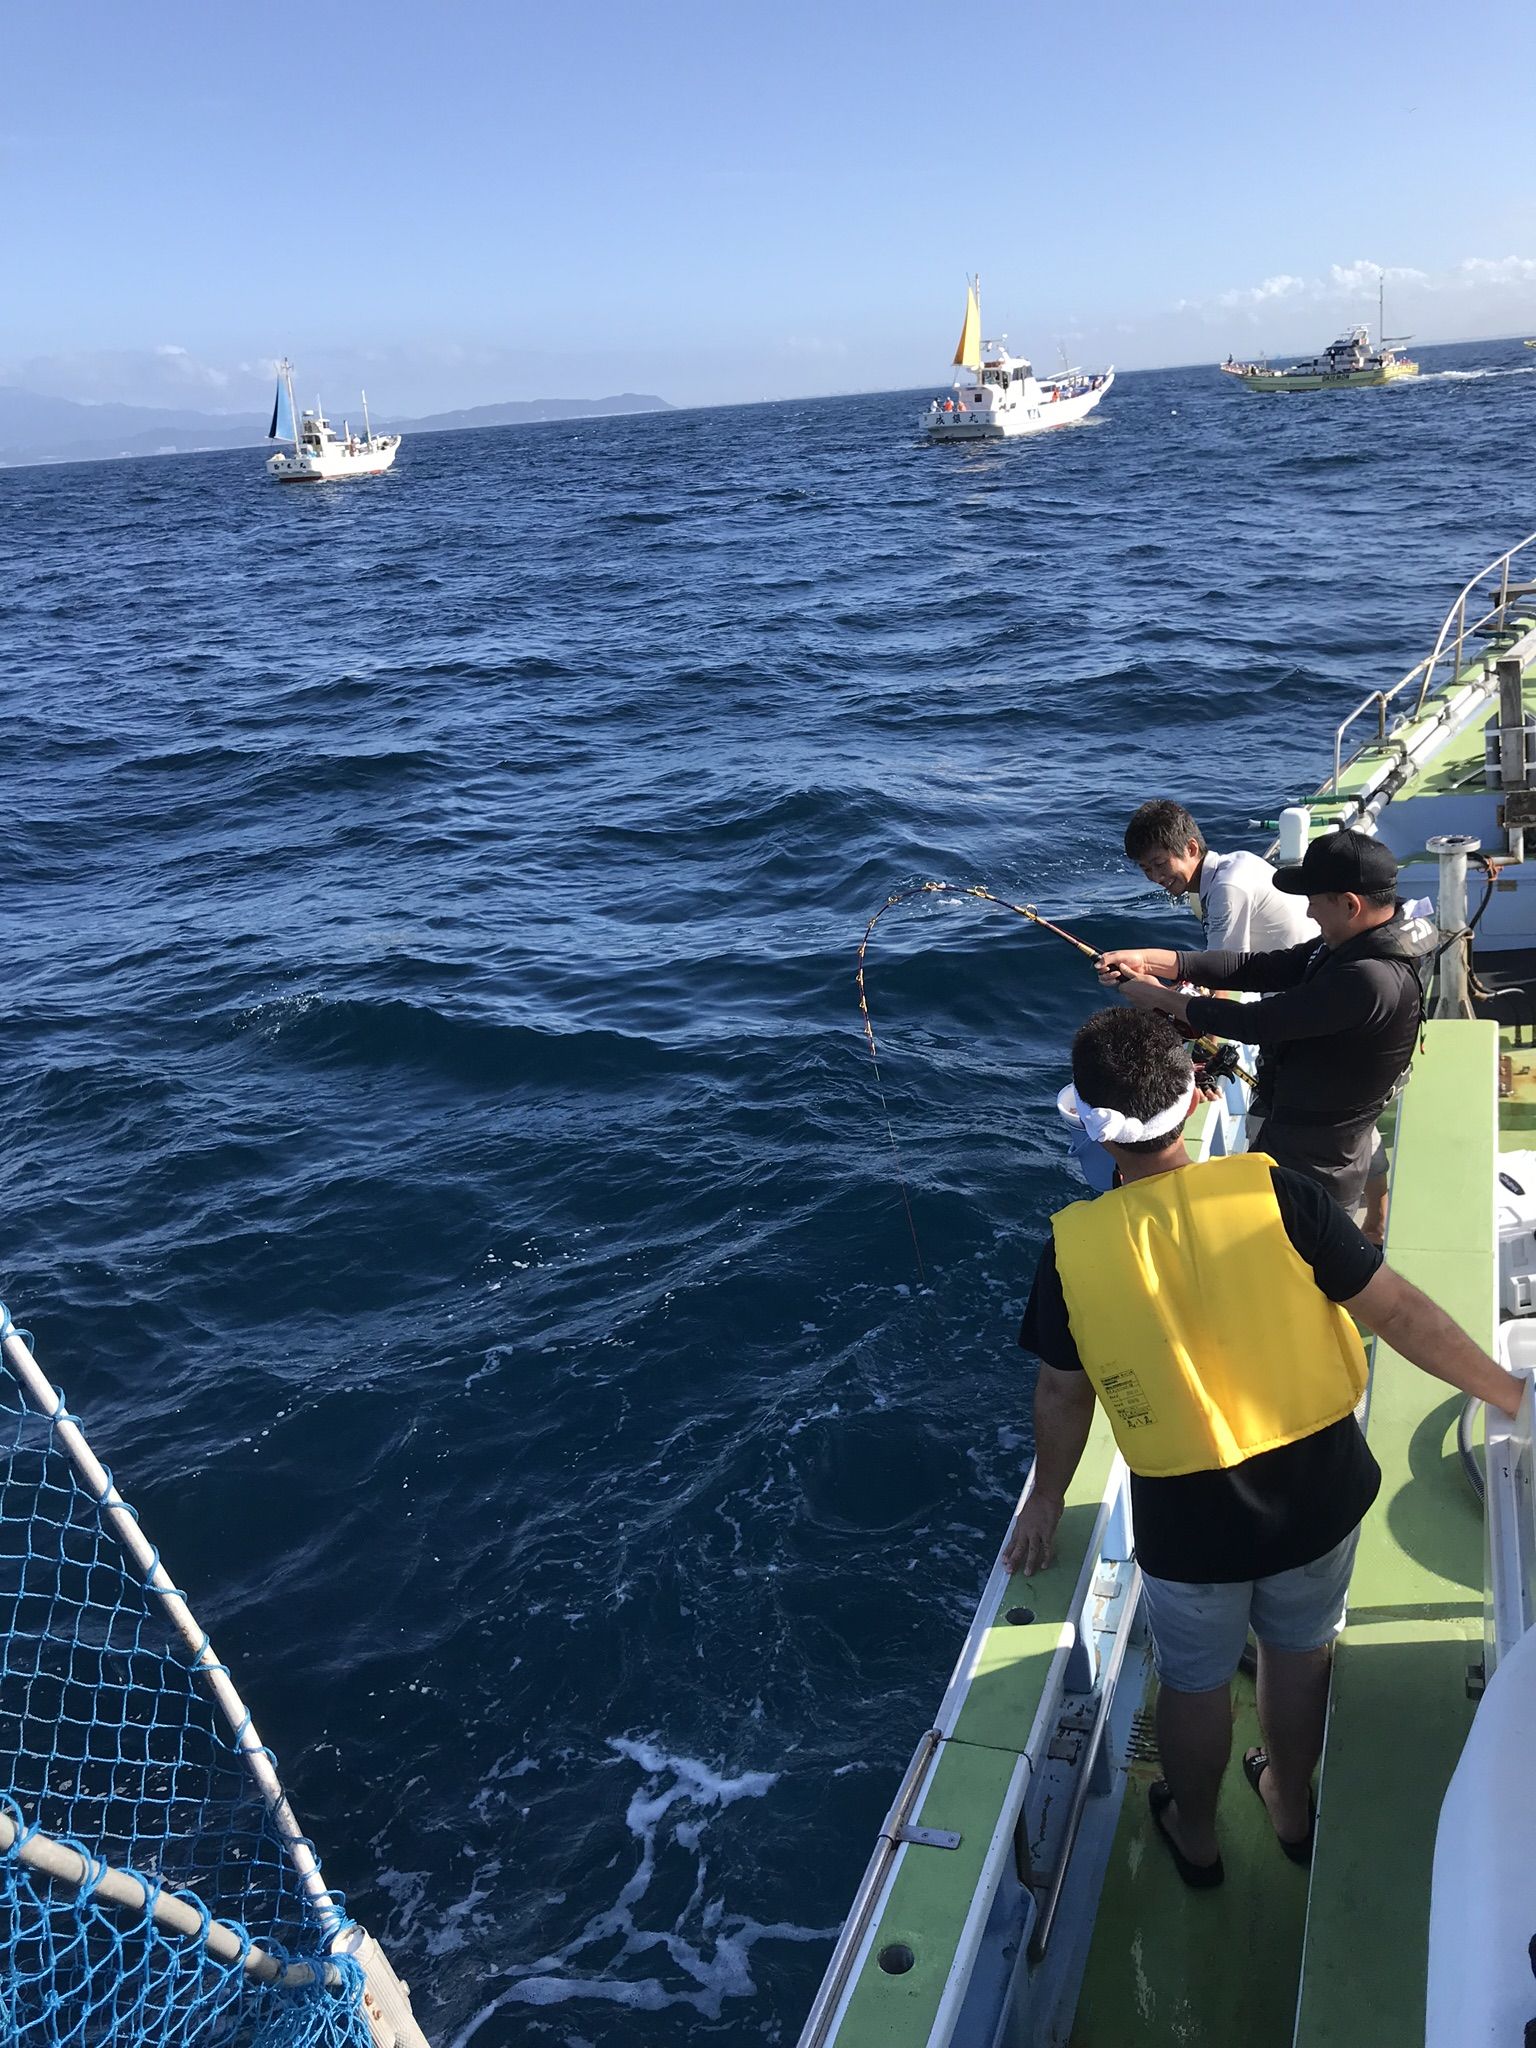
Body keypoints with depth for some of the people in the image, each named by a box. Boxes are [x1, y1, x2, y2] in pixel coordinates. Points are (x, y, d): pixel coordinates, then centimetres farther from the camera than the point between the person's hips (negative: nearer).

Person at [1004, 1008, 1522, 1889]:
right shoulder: (1273, 1192, -20)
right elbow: (1401, 1312, -14)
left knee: (1195, 1683, 25)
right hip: (1319, 1492, 1)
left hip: (1187, 1519, -1)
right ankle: (1293, 1807, 53)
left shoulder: (1074, 1246, -19)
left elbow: (1063, 1393, -6)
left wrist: (1047, 1497, 12)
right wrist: (1511, 1393, 0)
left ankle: (1196, 1836, 50)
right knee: (1299, 1652, 29)